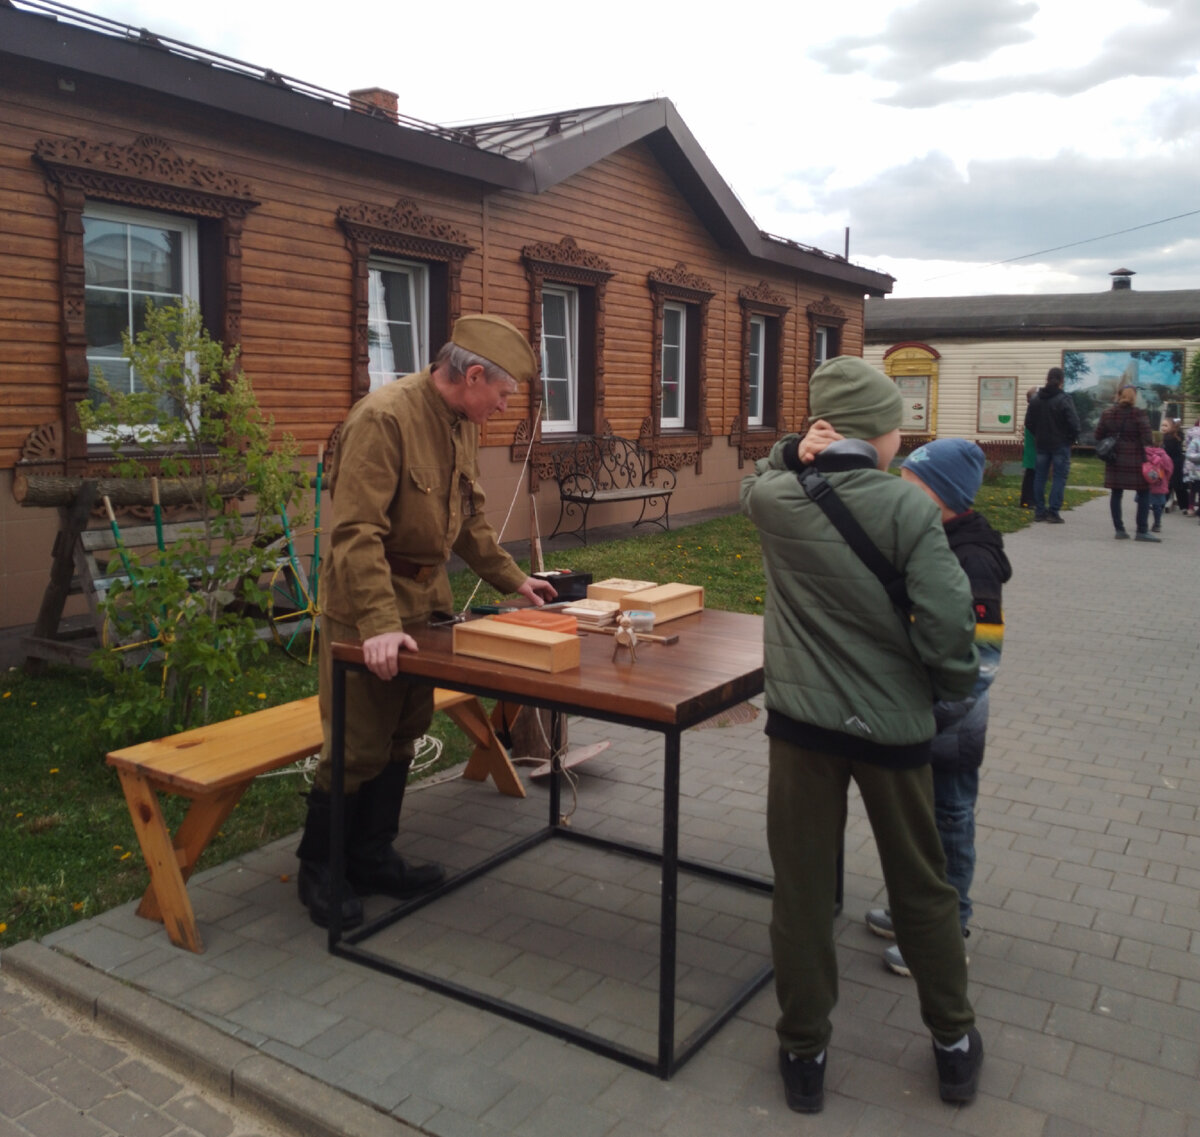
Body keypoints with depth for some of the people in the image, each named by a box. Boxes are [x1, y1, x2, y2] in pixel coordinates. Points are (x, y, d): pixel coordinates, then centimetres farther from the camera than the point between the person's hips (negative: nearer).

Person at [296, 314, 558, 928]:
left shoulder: (463, 425, 7)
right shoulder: (383, 417, -22)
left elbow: (470, 518, 18)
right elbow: (357, 531, -28)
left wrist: (514, 579, 13)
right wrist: (380, 622, -34)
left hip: (425, 598, 9)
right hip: (367, 608, -8)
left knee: (401, 738, 15)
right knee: (357, 748, -1)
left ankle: (373, 860, 30)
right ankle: (318, 871, 20)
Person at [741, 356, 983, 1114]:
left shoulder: (774, 499, -5)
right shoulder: (908, 505, -13)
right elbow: (947, 625, -17)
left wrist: (797, 448, 2)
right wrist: (958, 689, 2)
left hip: (802, 718, 1)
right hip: (893, 722, -1)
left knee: (802, 890, 12)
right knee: (922, 887, 18)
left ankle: (804, 1055, 26)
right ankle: (954, 1045, 35)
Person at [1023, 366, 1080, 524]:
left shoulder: (1036, 399, 2)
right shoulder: (1064, 399, -14)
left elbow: (1028, 422, 6)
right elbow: (1073, 423, -16)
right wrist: (1072, 438, 0)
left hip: (1042, 444, 5)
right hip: (1061, 445, -5)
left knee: (1040, 477, 11)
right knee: (1059, 478, 1)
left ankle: (1039, 511, 12)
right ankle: (1054, 512, -2)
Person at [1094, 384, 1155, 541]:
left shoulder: (1107, 413, 5)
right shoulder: (1138, 413, -8)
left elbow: (1098, 435, 7)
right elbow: (1146, 438, -11)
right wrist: (1148, 457, -4)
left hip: (1114, 460, 4)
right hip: (1134, 459, -4)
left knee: (1116, 494, 9)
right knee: (1144, 494, 3)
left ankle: (1119, 529, 10)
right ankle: (1142, 531, 0)